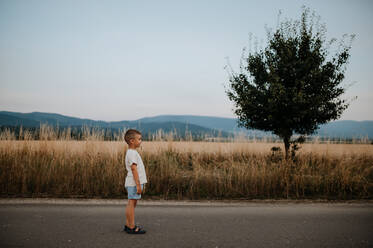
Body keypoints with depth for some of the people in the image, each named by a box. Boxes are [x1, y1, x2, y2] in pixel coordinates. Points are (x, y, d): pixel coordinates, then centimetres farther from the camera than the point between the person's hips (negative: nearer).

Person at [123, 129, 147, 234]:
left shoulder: (132, 152, 18)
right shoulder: (132, 153, -14)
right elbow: (134, 169, -20)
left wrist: (139, 184, 24)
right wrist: (138, 184, -22)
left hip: (134, 183, 10)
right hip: (134, 183, -10)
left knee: (131, 203, 13)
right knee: (132, 202, -6)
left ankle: (128, 225, 20)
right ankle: (131, 227, -2)